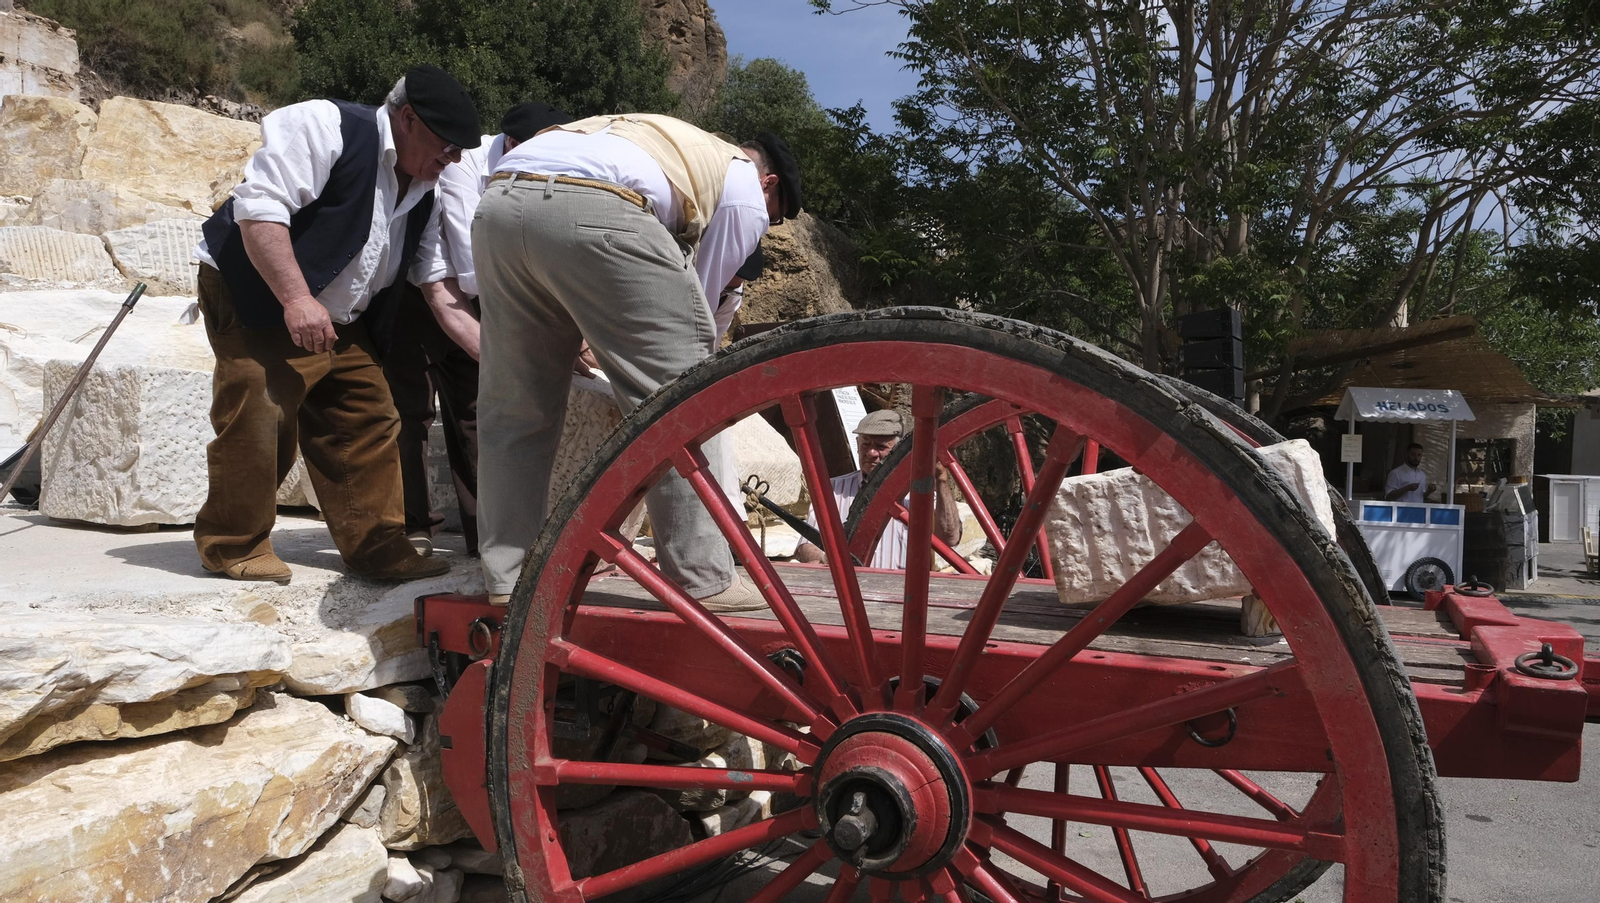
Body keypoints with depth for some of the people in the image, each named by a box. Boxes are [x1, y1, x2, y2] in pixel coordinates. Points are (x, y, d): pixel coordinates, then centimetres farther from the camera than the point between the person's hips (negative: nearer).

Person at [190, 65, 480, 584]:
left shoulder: (422, 195, 7)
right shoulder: (324, 127, -16)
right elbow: (258, 205, -25)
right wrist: (297, 299, -32)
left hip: (338, 323, 8)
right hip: (255, 301, -7)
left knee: (369, 425, 2)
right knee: (259, 423, -10)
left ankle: (376, 547, 11)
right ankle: (234, 547, 9)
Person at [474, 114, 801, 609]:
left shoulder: (676, 140, 40)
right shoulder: (746, 193, 20)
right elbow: (696, 306, 19)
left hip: (498, 202, 8)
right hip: (597, 212, -7)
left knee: (514, 406, 16)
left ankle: (507, 578, 20)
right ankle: (704, 580, 6)